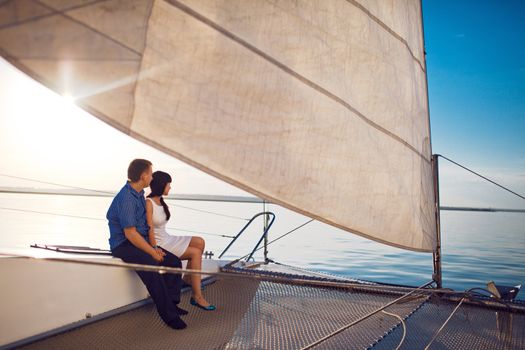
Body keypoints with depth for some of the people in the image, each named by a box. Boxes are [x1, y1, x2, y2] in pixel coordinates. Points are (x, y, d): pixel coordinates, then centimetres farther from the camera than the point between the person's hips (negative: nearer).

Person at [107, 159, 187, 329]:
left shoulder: (139, 194, 11)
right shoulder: (126, 199, -20)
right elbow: (130, 233, -23)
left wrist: (154, 248, 4)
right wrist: (153, 252, -18)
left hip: (140, 241, 9)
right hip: (124, 245, -9)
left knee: (173, 261, -5)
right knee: (152, 266, -31)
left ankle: (171, 303, 3)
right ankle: (168, 314, -21)